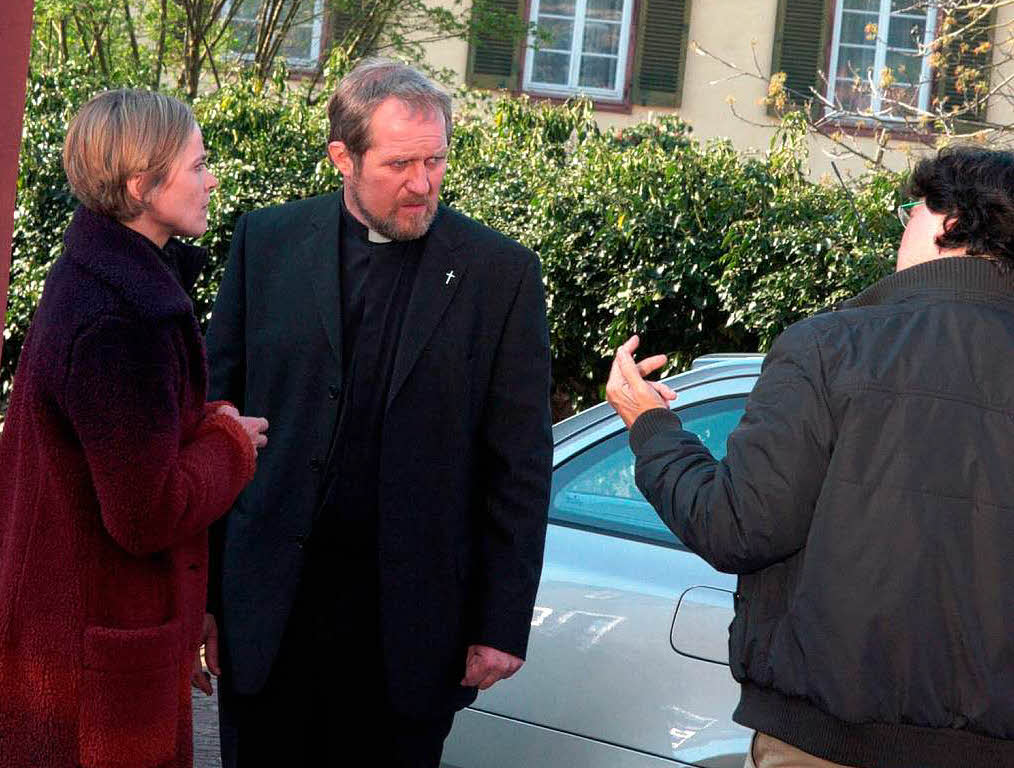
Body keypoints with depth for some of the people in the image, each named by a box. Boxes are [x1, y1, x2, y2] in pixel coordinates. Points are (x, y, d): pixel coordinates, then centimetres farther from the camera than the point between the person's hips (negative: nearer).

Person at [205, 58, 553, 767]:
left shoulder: (501, 273, -1)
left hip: (412, 615, -1)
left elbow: (521, 465, -1)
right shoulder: (268, 242, 3)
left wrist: (502, 625, -4)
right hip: (272, 600, 1)